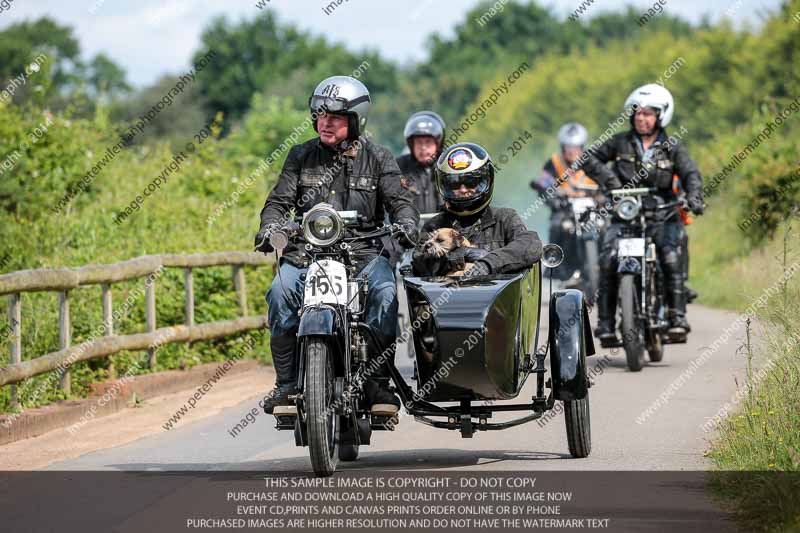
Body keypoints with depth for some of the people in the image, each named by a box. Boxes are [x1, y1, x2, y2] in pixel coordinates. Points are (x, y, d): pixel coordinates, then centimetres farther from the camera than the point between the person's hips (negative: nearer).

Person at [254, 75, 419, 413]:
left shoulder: (377, 158, 7)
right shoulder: (301, 156, 11)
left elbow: (398, 200, -1)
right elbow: (279, 201, 7)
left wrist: (406, 224, -24)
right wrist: (269, 228, -15)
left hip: (364, 250, -1)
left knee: (385, 294, -31)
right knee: (280, 292, -28)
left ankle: (378, 382, -22)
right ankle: (286, 382, -21)